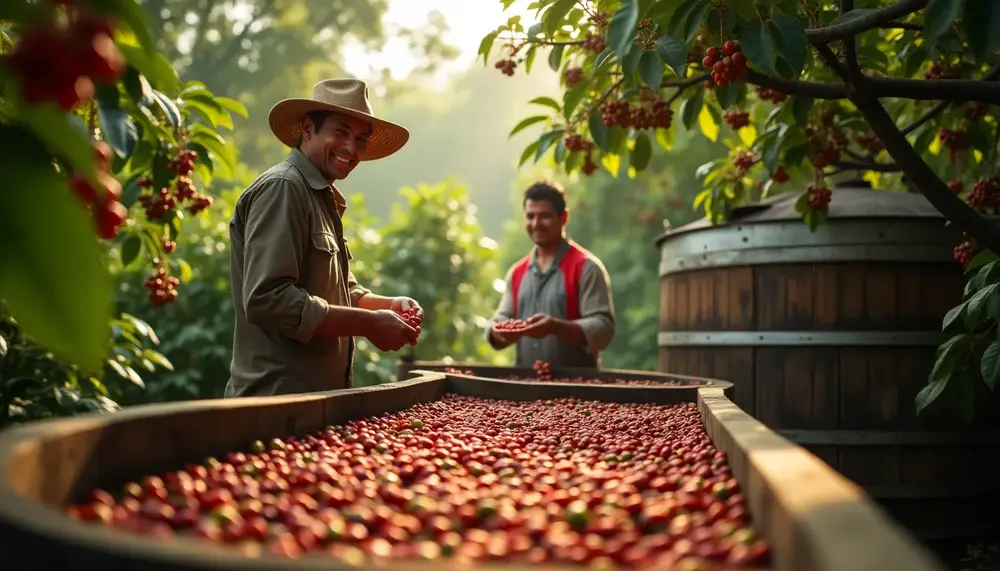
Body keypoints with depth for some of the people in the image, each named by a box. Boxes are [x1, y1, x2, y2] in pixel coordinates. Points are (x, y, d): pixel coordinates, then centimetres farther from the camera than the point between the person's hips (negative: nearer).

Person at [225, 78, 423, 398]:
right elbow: (266, 299, -22)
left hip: (319, 393, 9)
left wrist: (388, 306, 2)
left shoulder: (324, 198, 17)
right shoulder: (282, 188, -13)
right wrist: (370, 324, -18)